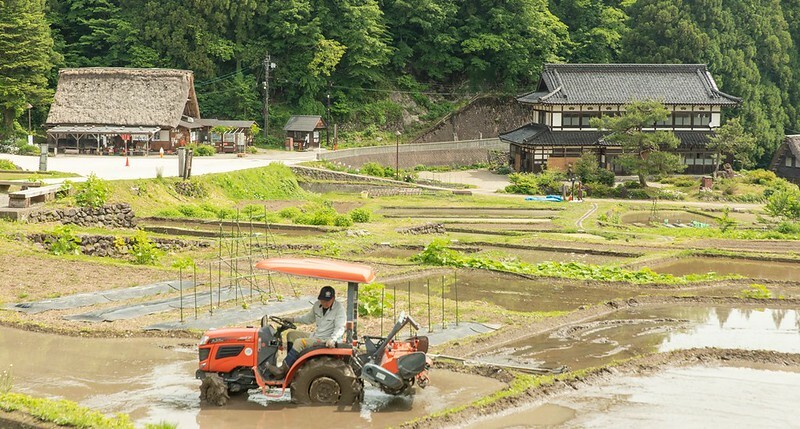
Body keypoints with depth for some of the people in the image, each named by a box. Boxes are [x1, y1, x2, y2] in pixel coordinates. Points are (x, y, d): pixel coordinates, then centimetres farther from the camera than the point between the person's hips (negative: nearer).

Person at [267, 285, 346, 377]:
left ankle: (282, 370, -20)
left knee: (299, 342, -25)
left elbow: (340, 328, -23)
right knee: (291, 334, 10)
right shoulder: (317, 305, 4)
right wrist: (293, 320, 11)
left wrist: (332, 339, -40)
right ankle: (291, 364, 5)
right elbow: (309, 318, 21)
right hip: (315, 336, 9)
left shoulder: (339, 309, -16)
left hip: (326, 342, -9)